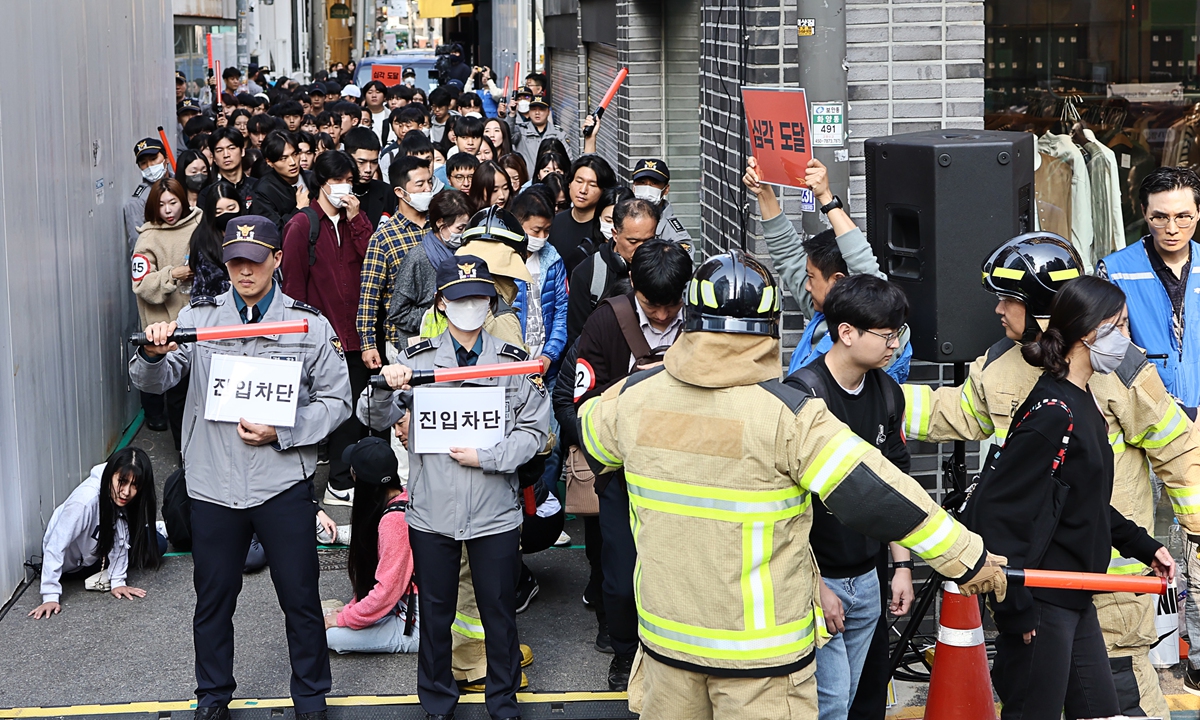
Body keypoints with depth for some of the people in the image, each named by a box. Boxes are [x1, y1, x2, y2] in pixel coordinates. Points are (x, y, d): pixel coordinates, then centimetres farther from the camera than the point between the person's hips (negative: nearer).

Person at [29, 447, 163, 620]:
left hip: (99, 553, 6)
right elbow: (55, 547, -34)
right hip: (70, 565, -6)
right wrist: (51, 596, -34)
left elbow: (120, 539, -12)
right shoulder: (85, 500, -38)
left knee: (157, 544, -7)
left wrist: (117, 581, -18)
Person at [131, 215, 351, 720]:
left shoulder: (308, 324, -1)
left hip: (282, 483, -1)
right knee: (213, 600, 14)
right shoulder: (199, 318, 3)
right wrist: (154, 353, -29)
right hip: (213, 484, 2)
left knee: (300, 599, 7)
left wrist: (281, 433, -14)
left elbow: (336, 400, 0)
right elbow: (152, 381, -5)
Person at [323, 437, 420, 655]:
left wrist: (344, 618, -12)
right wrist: (351, 608, 10)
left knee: (331, 634, -13)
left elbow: (387, 589, -24)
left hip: (414, 624, -9)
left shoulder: (394, 520, -26)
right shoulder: (403, 497, 3)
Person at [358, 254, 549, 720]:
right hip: (431, 511, 0)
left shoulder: (515, 362, 2)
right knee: (435, 612, 12)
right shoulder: (418, 359, 0)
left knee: (499, 611, 10)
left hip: (495, 512, 0)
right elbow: (376, 419, -6)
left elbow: (533, 431, -1)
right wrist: (386, 388, -28)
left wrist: (486, 458, -15)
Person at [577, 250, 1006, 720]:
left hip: (665, 631, 4)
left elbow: (591, 438, 17)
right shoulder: (789, 416, -19)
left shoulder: (633, 398, -5)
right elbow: (879, 495, -18)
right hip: (761, 645, -4)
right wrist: (969, 559, -8)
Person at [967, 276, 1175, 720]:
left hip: (1074, 597, 10)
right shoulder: (1052, 414, -19)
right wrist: (1016, 607, -23)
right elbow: (1000, 508, -23)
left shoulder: (1082, 405, 12)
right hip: (1041, 600, -10)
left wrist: (1144, 546, 17)